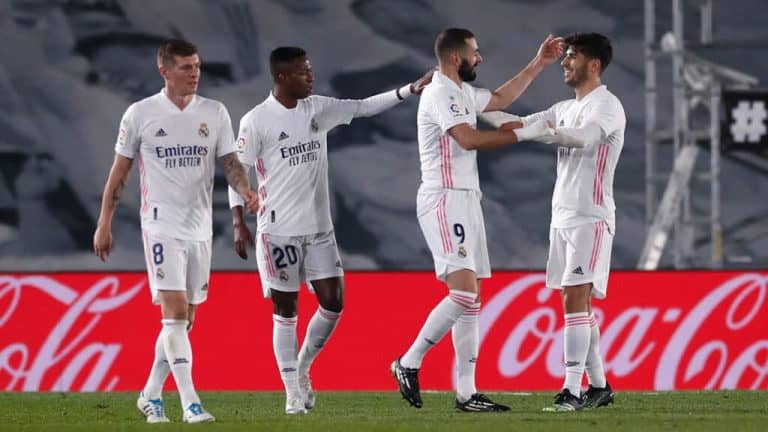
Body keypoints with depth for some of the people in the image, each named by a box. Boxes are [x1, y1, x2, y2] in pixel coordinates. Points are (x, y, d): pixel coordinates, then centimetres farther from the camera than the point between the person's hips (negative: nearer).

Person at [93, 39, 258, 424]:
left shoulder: (215, 113, 7)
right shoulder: (140, 114, -2)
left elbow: (230, 162, 6)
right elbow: (119, 172, 4)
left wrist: (245, 191, -16)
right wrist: (104, 225, 4)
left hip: (199, 228, 5)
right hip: (161, 226, -5)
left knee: (185, 319, 9)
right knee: (175, 310, -15)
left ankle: (151, 394, 23)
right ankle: (190, 403, -18)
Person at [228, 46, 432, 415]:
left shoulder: (317, 109, 7)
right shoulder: (256, 122, -8)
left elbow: (365, 107, 9)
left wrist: (411, 90, 0)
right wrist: (238, 222, -14)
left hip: (319, 228, 5)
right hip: (279, 229, -5)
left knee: (333, 303, 0)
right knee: (285, 311, 0)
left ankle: (302, 369, 22)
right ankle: (293, 393, 6)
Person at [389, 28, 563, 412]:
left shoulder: (462, 92, 17)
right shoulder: (439, 94, -13)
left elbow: (499, 99, 35)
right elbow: (469, 139, -26)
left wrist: (538, 64, 34)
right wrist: (523, 134, -22)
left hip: (466, 200, 10)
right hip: (444, 202, -10)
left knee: (471, 300, 5)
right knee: (463, 293, -19)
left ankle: (466, 393, 4)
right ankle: (409, 363, -8)